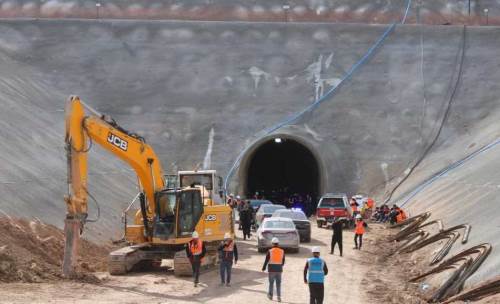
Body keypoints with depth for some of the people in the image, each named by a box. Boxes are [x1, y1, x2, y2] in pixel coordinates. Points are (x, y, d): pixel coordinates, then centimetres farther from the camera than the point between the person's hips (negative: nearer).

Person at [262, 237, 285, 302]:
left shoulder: (270, 251, -10)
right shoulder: (282, 251, 0)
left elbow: (266, 260, -7)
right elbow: (283, 261, 9)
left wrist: (264, 268, 4)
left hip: (272, 269, -2)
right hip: (279, 269, 2)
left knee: (271, 282, 12)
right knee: (278, 283, 5)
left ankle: (270, 295, 22)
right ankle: (279, 297, -2)